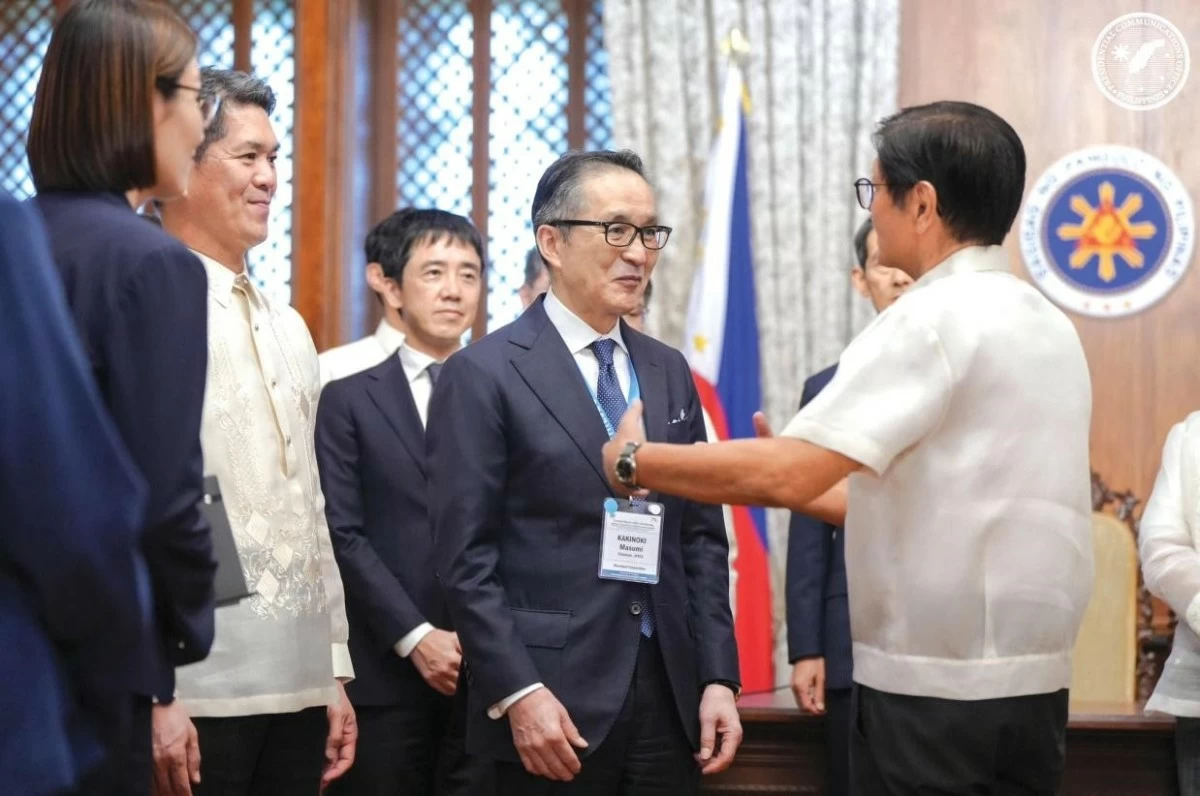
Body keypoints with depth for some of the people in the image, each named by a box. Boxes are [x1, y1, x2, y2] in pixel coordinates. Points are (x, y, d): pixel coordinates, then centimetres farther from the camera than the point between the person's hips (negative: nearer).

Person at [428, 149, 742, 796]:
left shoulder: (669, 372, 13)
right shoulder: (483, 375, -4)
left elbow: (701, 537, 13)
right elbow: (466, 557, -9)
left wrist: (717, 677, 4)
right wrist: (518, 693, -16)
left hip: (670, 700, 5)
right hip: (555, 703, -5)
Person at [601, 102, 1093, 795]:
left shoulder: (936, 320, -14)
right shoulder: (1045, 322, 12)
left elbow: (786, 474, -19)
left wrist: (632, 462, -6)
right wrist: (795, 480, 18)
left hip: (934, 694, -8)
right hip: (1032, 686, 8)